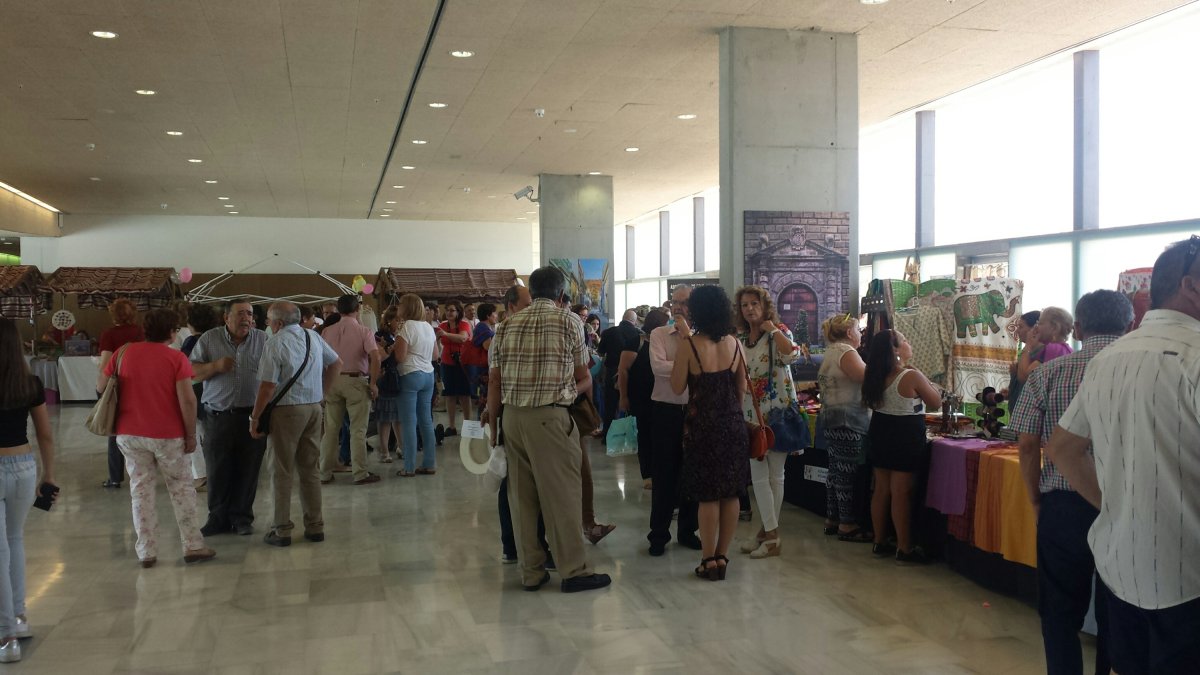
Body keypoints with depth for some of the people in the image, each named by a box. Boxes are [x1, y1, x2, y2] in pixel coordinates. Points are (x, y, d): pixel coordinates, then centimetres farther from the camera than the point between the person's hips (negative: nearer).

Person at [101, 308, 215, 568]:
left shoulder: (125, 353, 1)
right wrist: (191, 434, -7)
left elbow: (102, 385, 9)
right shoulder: (176, 358, -10)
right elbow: (187, 400, -15)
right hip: (168, 435, -3)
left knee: (140, 488, 11)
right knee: (181, 488, 10)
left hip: (130, 434, 3)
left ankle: (147, 552, 12)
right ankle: (193, 546, 11)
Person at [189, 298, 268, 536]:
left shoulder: (263, 340, 4)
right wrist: (216, 366, -14)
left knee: (248, 471, 6)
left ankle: (242, 517, 19)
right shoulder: (209, 339, 3)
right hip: (218, 416, 0)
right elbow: (191, 372, 3)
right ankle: (218, 518, 19)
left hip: (253, 416, 0)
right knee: (218, 471, 5)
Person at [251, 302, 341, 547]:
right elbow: (336, 363, 17)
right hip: (314, 408, 6)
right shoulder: (314, 337, 7)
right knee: (311, 469, 13)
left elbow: (268, 386, -16)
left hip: (286, 410, -6)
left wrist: (255, 417, -7)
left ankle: (282, 530, 8)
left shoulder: (275, 344, -13)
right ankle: (315, 527, 17)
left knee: (282, 472, 4)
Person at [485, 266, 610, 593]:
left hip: (511, 416, 5)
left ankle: (531, 572, 19)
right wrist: (573, 388, 26)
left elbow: (494, 382, 9)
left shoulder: (507, 326, 12)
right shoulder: (568, 321, 0)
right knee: (562, 494, 2)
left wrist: (493, 427, 14)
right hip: (550, 418, -5)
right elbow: (583, 377, 5)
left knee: (522, 495, 11)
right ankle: (573, 570, 9)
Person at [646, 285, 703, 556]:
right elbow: (658, 367, -16)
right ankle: (659, 534, 16)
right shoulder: (659, 334, 0)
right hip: (665, 410, -1)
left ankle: (687, 530, 25)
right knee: (664, 473, 5)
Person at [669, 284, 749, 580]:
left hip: (703, 424, -4)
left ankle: (709, 560, 12)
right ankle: (722, 556, 20)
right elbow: (742, 388, 9)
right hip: (733, 423, 4)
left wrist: (683, 340, -3)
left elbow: (677, 387, -5)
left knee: (708, 495, 5)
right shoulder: (735, 344, 0)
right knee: (731, 493, 11)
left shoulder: (689, 345, -13)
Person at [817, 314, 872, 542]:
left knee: (837, 470, 14)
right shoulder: (846, 352, -13)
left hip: (833, 418, 11)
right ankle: (847, 525, -2)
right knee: (848, 472, -6)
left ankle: (832, 519, 20)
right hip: (847, 420, -11)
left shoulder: (832, 351, 18)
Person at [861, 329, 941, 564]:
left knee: (881, 489, 14)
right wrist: (926, 383, 10)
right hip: (905, 436, -7)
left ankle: (880, 543, 24)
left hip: (880, 433, 7)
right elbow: (936, 402, -6)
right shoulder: (912, 376, -19)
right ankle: (905, 550, 4)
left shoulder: (876, 376, 2)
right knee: (901, 493, -3)